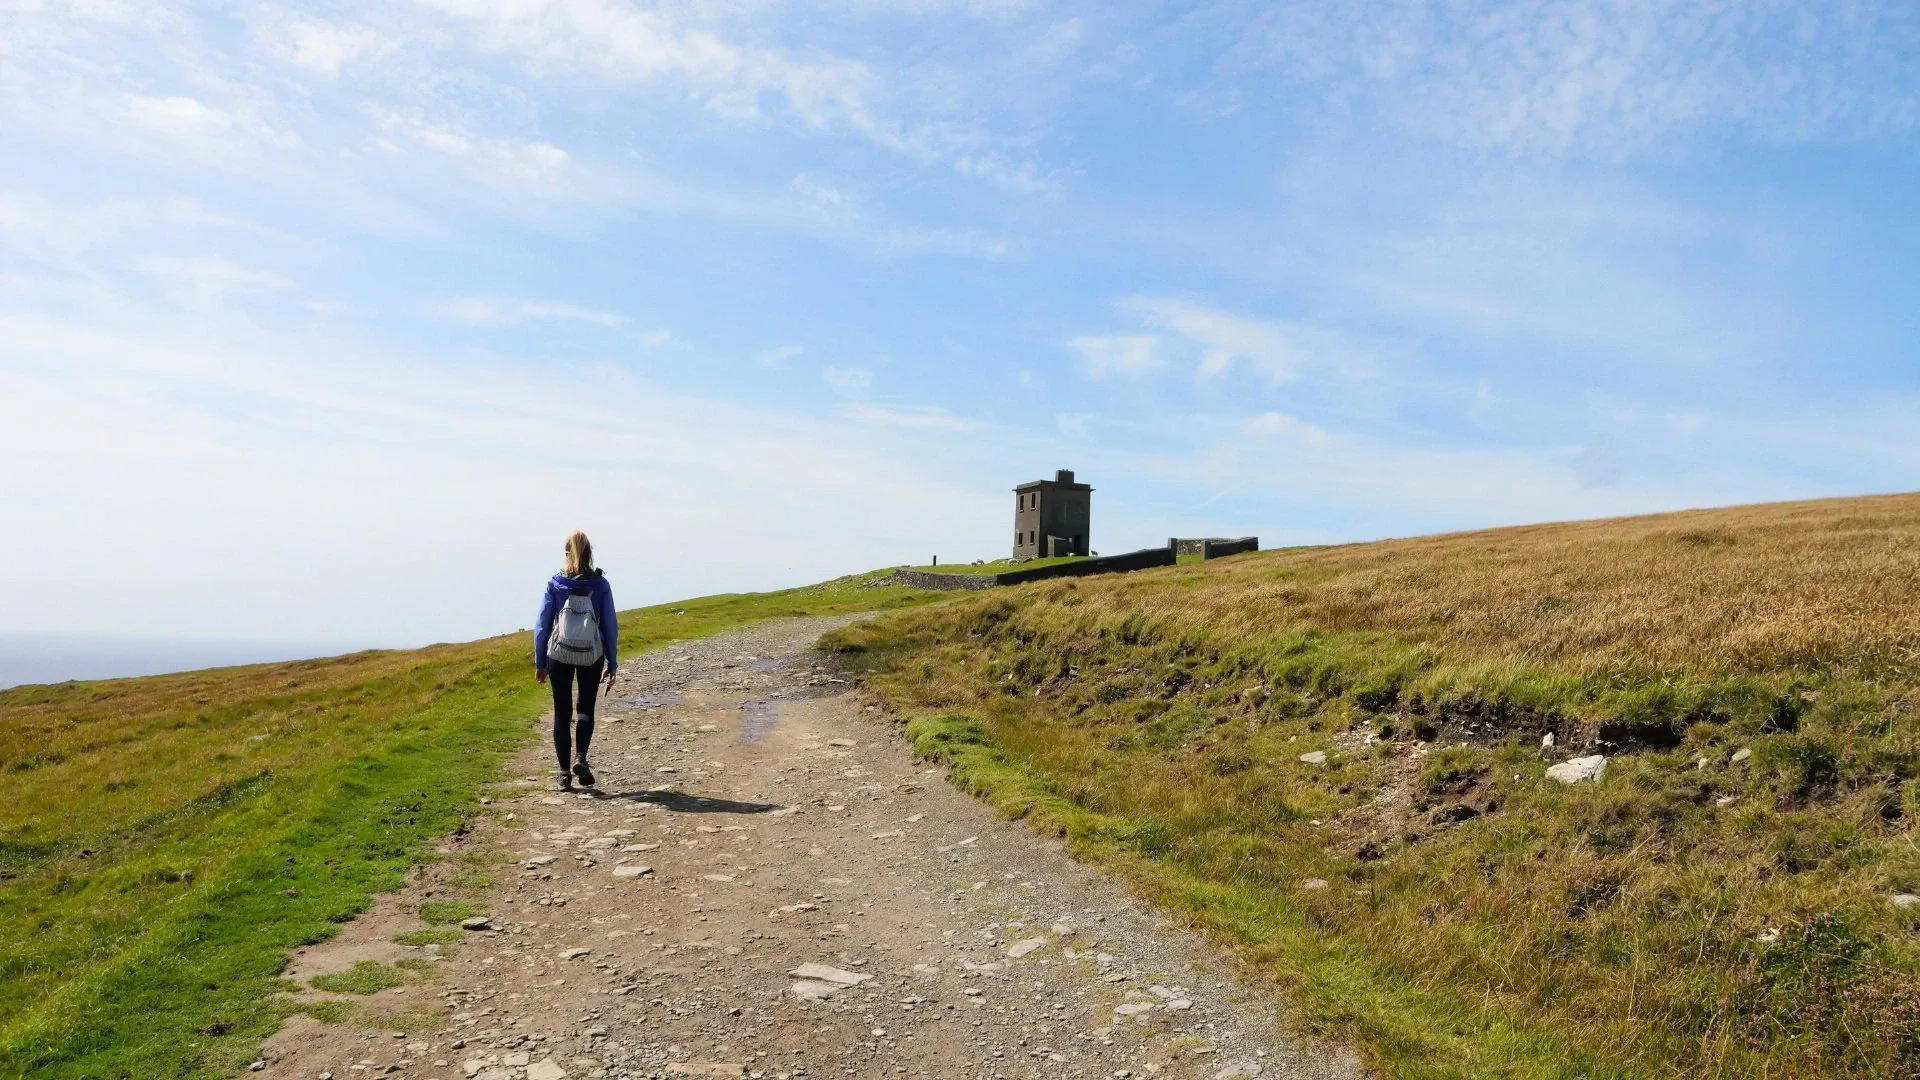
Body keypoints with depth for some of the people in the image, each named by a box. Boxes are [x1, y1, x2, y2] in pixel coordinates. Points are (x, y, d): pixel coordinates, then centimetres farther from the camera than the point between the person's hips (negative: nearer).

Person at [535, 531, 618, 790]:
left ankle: (565, 773, 11)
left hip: (559, 655, 0)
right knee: (586, 709, 17)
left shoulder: (555, 584, -3)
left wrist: (539, 662, 8)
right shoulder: (600, 584, -4)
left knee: (562, 713, 10)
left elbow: (542, 625, -1)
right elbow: (610, 626, -2)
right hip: (592, 656, 0)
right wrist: (612, 663, 6)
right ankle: (580, 758, -3)